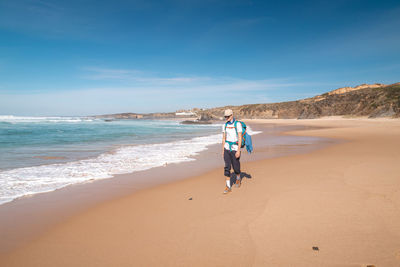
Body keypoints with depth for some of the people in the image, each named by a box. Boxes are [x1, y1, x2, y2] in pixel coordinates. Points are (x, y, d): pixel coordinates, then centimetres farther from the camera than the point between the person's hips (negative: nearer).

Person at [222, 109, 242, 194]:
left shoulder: (238, 124, -11)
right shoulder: (224, 125, 4)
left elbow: (240, 138, -14)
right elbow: (223, 138, 9)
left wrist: (238, 151, -19)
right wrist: (223, 150, 8)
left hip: (235, 149, -3)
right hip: (227, 148, 4)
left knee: (236, 167, 9)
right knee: (227, 167, -3)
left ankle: (238, 179, 40)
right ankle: (228, 187, 0)